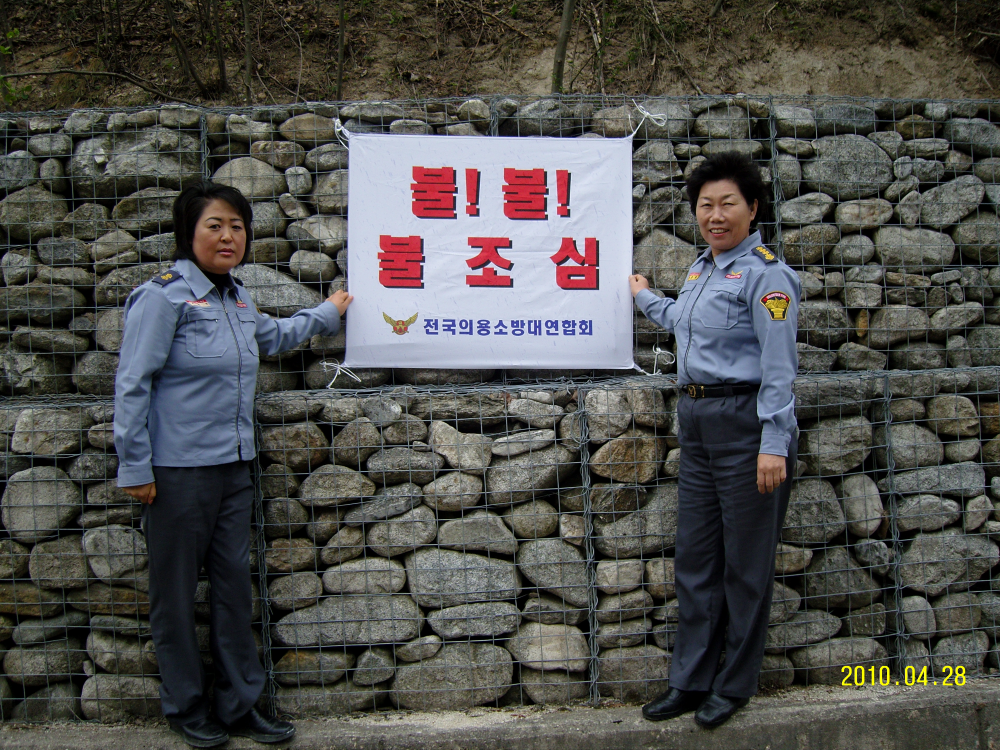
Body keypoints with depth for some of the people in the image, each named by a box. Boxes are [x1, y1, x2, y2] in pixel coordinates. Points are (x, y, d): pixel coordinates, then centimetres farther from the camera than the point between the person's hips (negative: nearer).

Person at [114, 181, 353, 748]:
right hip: (178, 471, -7)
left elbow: (272, 335, 33)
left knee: (235, 586, 11)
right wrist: (136, 468, -13)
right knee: (177, 590, 7)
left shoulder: (237, 298, 11)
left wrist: (328, 314, 42)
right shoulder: (165, 296, -11)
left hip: (233, 466, 7)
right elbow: (133, 385, -12)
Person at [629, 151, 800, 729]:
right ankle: (691, 681, 23)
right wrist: (645, 297, 49)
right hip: (698, 421, 8)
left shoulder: (765, 274, -12)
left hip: (745, 422, -8)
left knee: (745, 561, 5)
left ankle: (734, 685, 20)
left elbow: (779, 365, -17)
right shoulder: (703, 268, 14)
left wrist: (774, 443, -22)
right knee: (695, 556, 12)